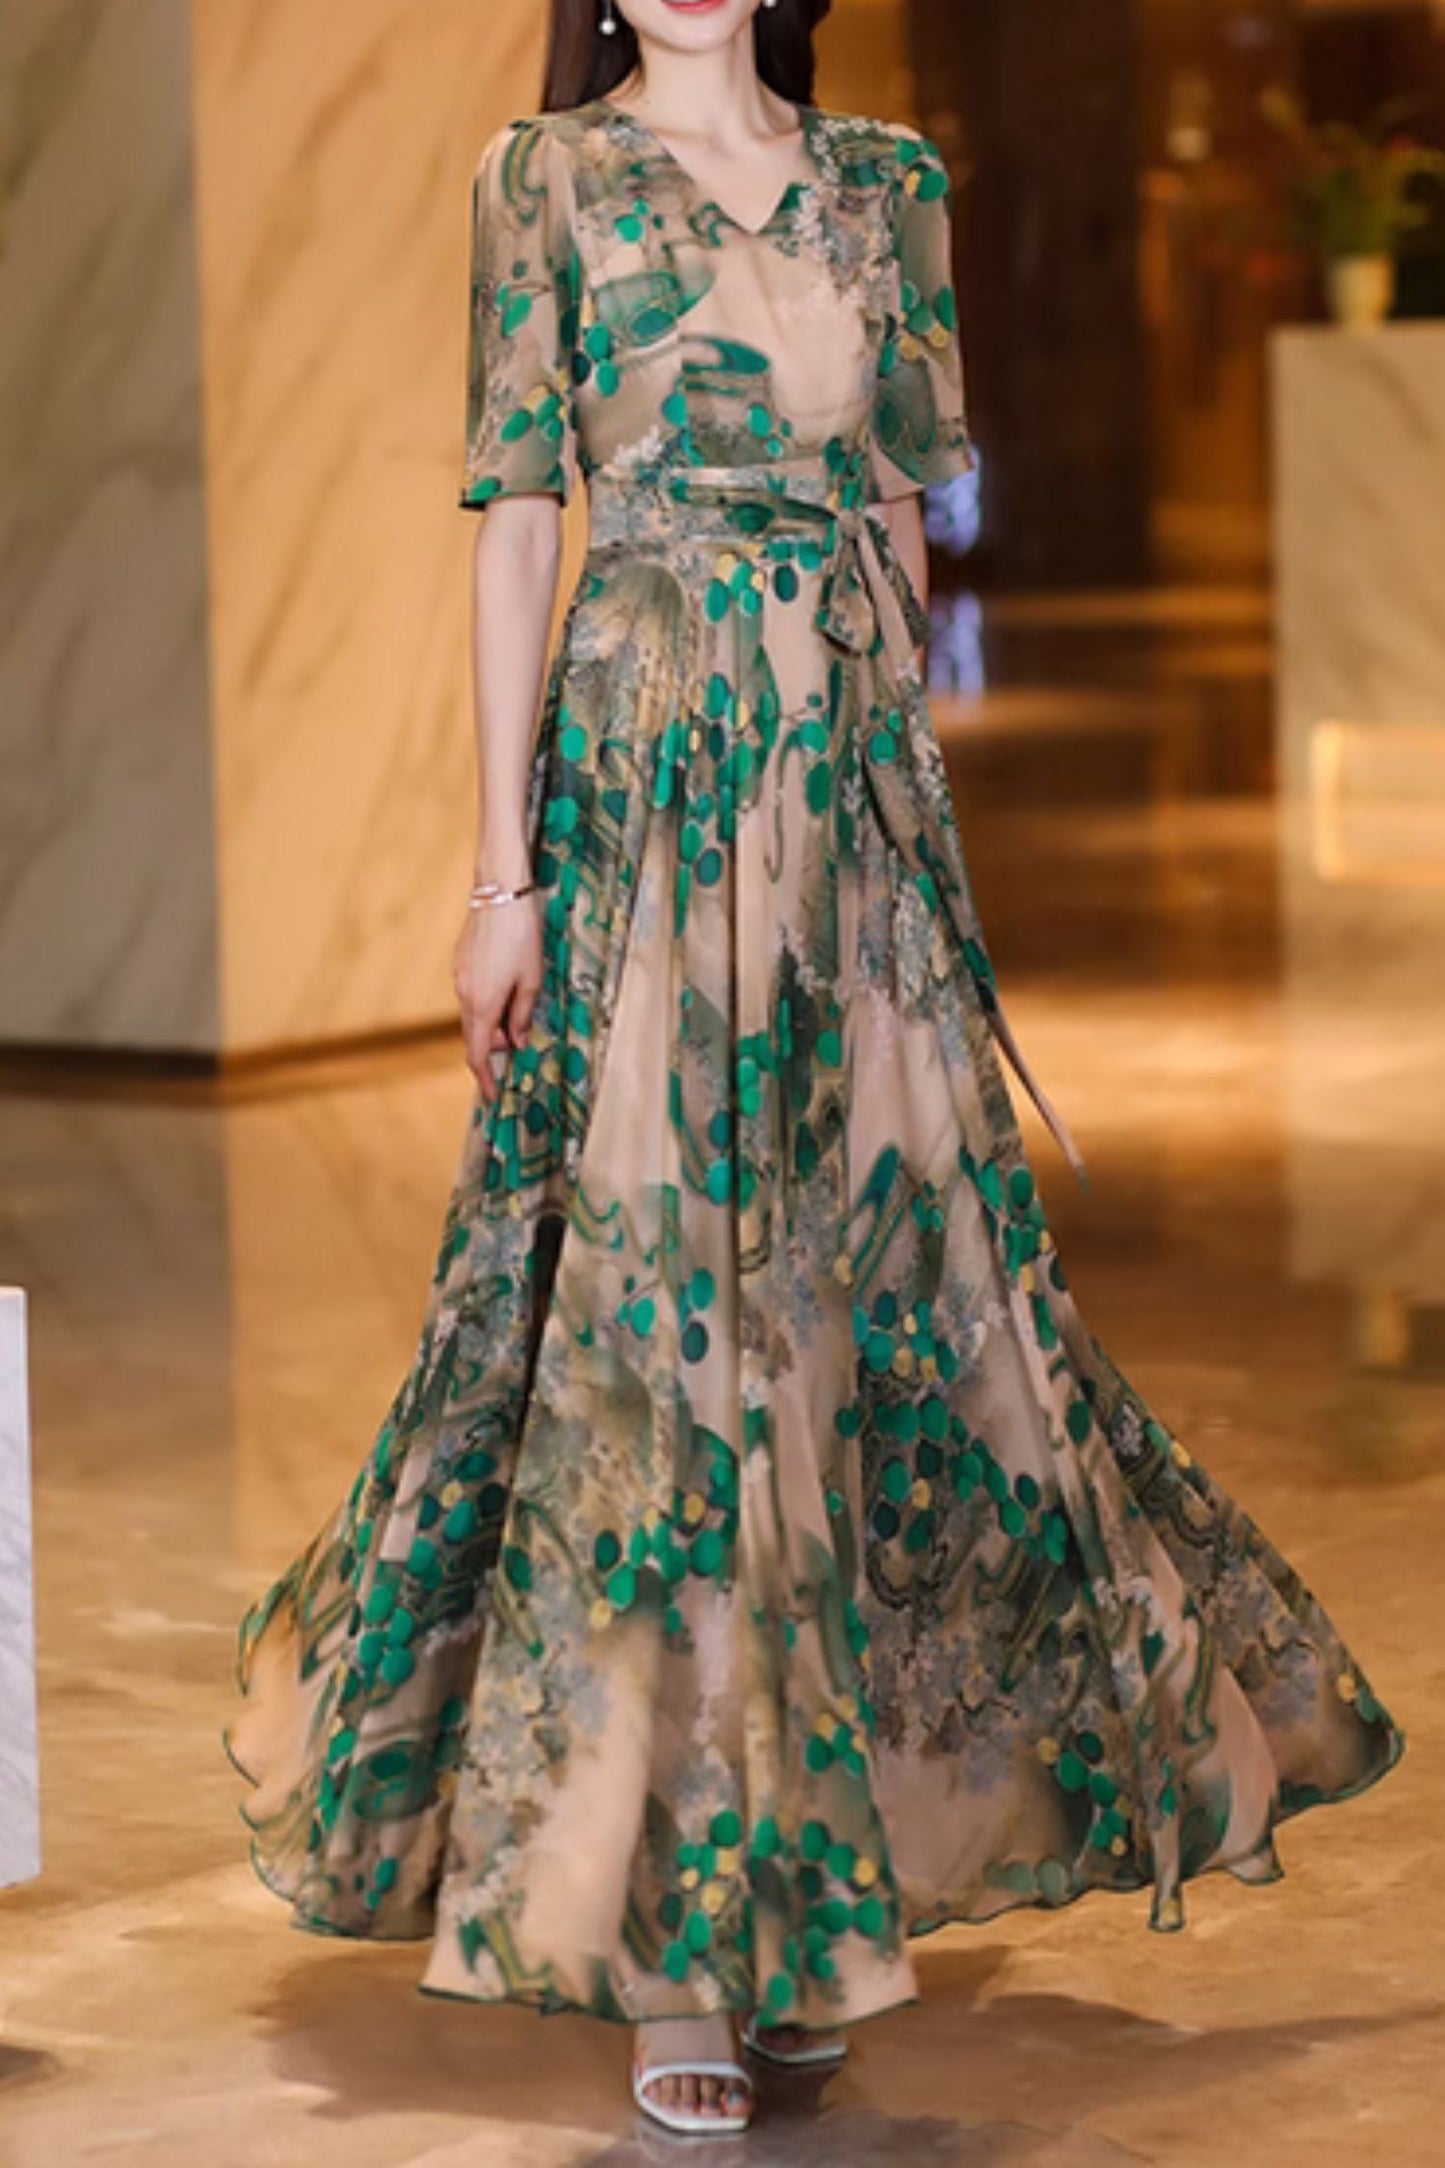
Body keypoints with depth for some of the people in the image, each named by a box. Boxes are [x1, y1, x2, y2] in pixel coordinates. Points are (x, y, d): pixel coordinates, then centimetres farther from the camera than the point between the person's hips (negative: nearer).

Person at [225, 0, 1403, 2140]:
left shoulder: (882, 178, 13)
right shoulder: (548, 175, 2)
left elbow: (899, 503, 16)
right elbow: (522, 517, -3)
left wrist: (896, 772, 13)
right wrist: (506, 861, -7)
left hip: (855, 775, 5)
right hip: (652, 774, -4)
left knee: (882, 1278, 5)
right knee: (663, 1292, -7)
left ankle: (795, 1905, 21)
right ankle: (672, 1950, -2)